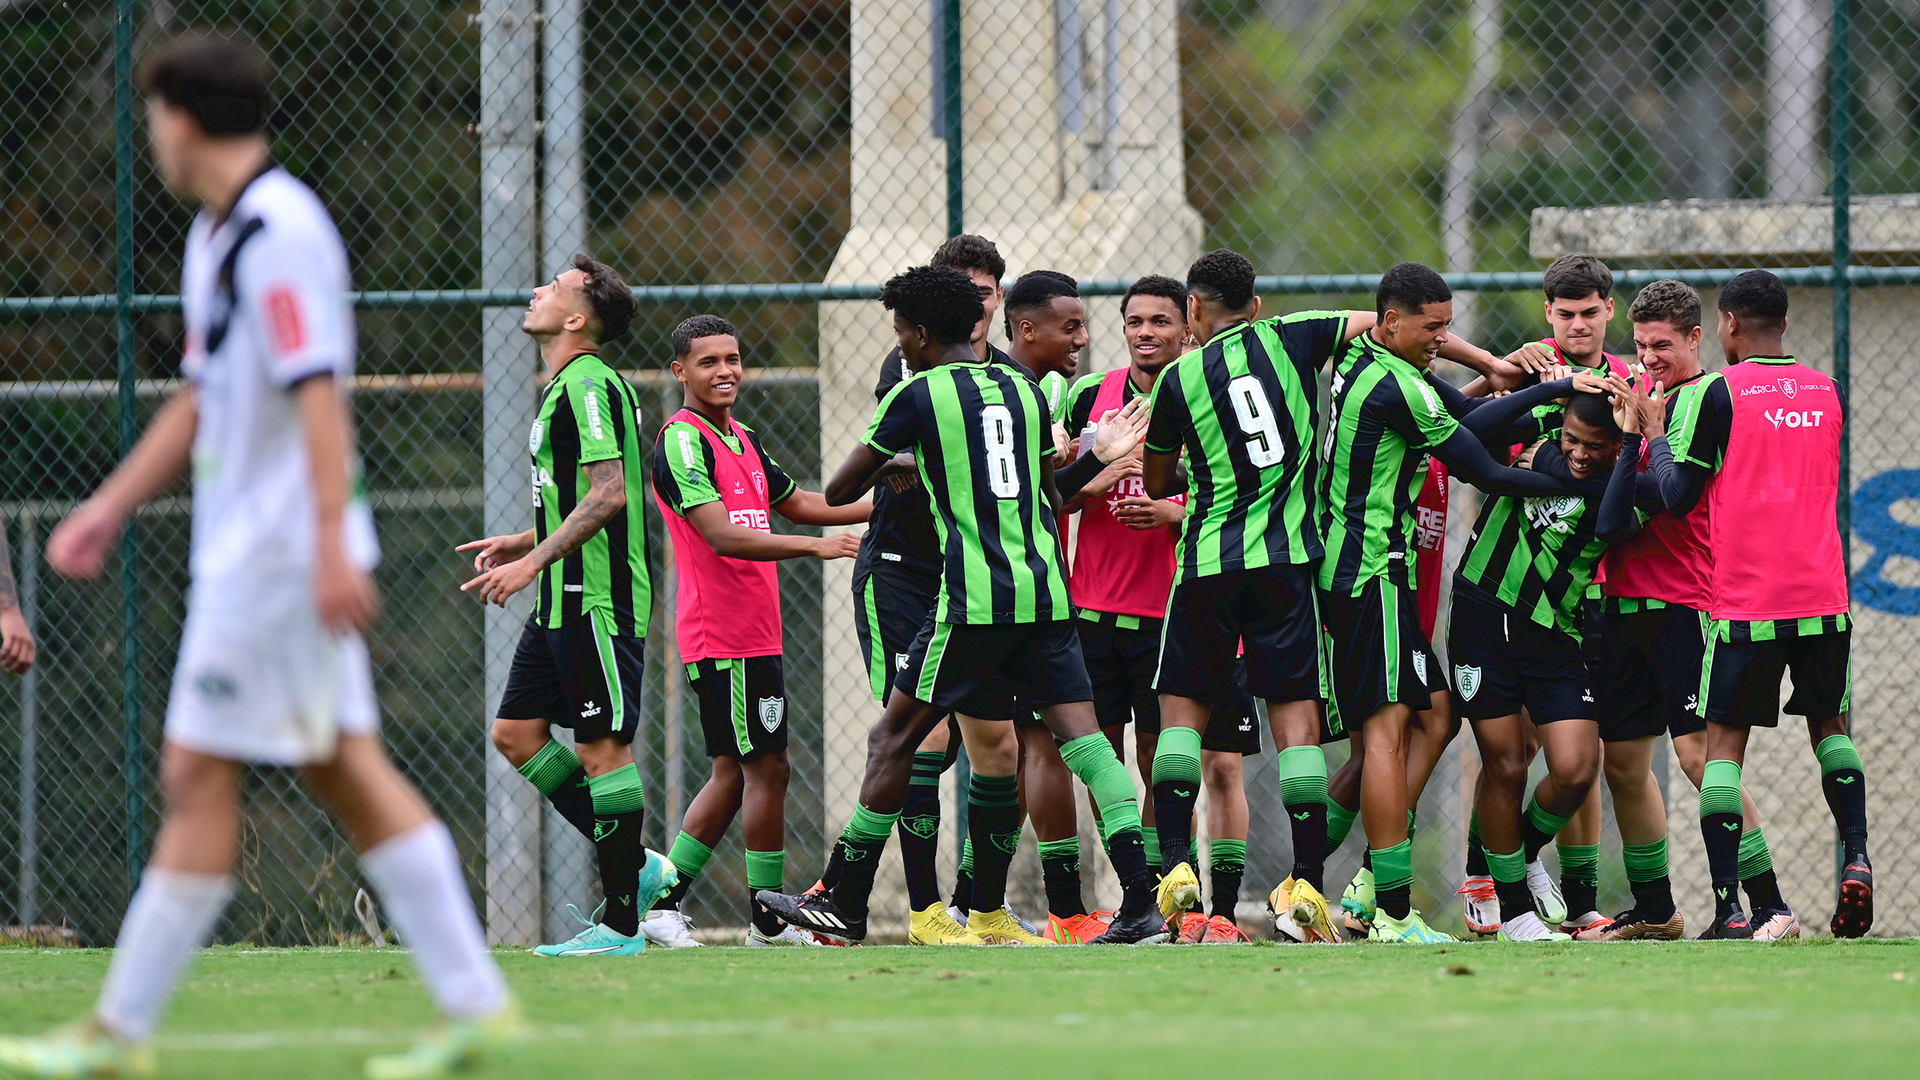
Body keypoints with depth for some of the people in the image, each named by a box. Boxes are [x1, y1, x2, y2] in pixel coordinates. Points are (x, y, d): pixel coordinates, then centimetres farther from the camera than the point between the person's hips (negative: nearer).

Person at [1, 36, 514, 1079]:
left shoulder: (281, 232, -16)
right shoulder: (217, 234, 15)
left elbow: (319, 397, -22)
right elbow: (203, 396, 25)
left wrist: (332, 544, -27)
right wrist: (110, 506, 26)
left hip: (277, 554, -10)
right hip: (243, 552, 10)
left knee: (198, 778, -5)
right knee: (350, 774, 7)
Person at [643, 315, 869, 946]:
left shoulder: (742, 440, 16)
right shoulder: (682, 440, -13)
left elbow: (798, 504, 28)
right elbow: (722, 536, -23)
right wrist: (816, 546, -27)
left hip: (752, 630, 9)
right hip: (727, 639, -9)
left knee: (734, 774, 12)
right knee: (766, 769, -5)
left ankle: (664, 904, 16)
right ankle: (769, 922, 2)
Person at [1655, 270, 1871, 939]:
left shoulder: (1717, 392, -7)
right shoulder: (1827, 393, 9)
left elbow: (1678, 497, -8)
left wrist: (1658, 438, 11)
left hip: (1744, 601, -4)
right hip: (1822, 597, 4)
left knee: (1723, 745, 3)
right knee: (1830, 727, 20)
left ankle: (1728, 907, -5)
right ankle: (1856, 855, 0)